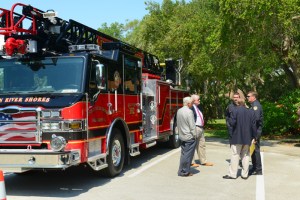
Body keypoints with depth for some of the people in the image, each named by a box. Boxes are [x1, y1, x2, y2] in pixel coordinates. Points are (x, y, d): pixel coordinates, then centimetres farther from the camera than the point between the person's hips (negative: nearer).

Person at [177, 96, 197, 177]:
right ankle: (184, 172, 5)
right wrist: (194, 135, -6)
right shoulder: (189, 112, -18)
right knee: (187, 154, 0)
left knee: (183, 154, 15)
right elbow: (192, 125, -17)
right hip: (189, 137, -8)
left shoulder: (179, 111, 6)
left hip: (182, 136, 8)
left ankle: (182, 170, 20)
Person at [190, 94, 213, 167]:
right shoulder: (191, 108, -15)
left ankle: (203, 161, 23)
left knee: (202, 145, 14)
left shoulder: (198, 107, 16)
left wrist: (202, 127, 17)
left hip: (201, 128, 10)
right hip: (195, 128, -10)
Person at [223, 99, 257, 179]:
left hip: (237, 137, -4)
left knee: (235, 155, 1)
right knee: (245, 156, 10)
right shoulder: (251, 112, 4)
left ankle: (232, 174, 3)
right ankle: (245, 174, 13)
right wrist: (253, 137, 8)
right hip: (247, 138, 4)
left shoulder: (235, 111, -9)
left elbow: (232, 123, -15)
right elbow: (254, 126, 3)